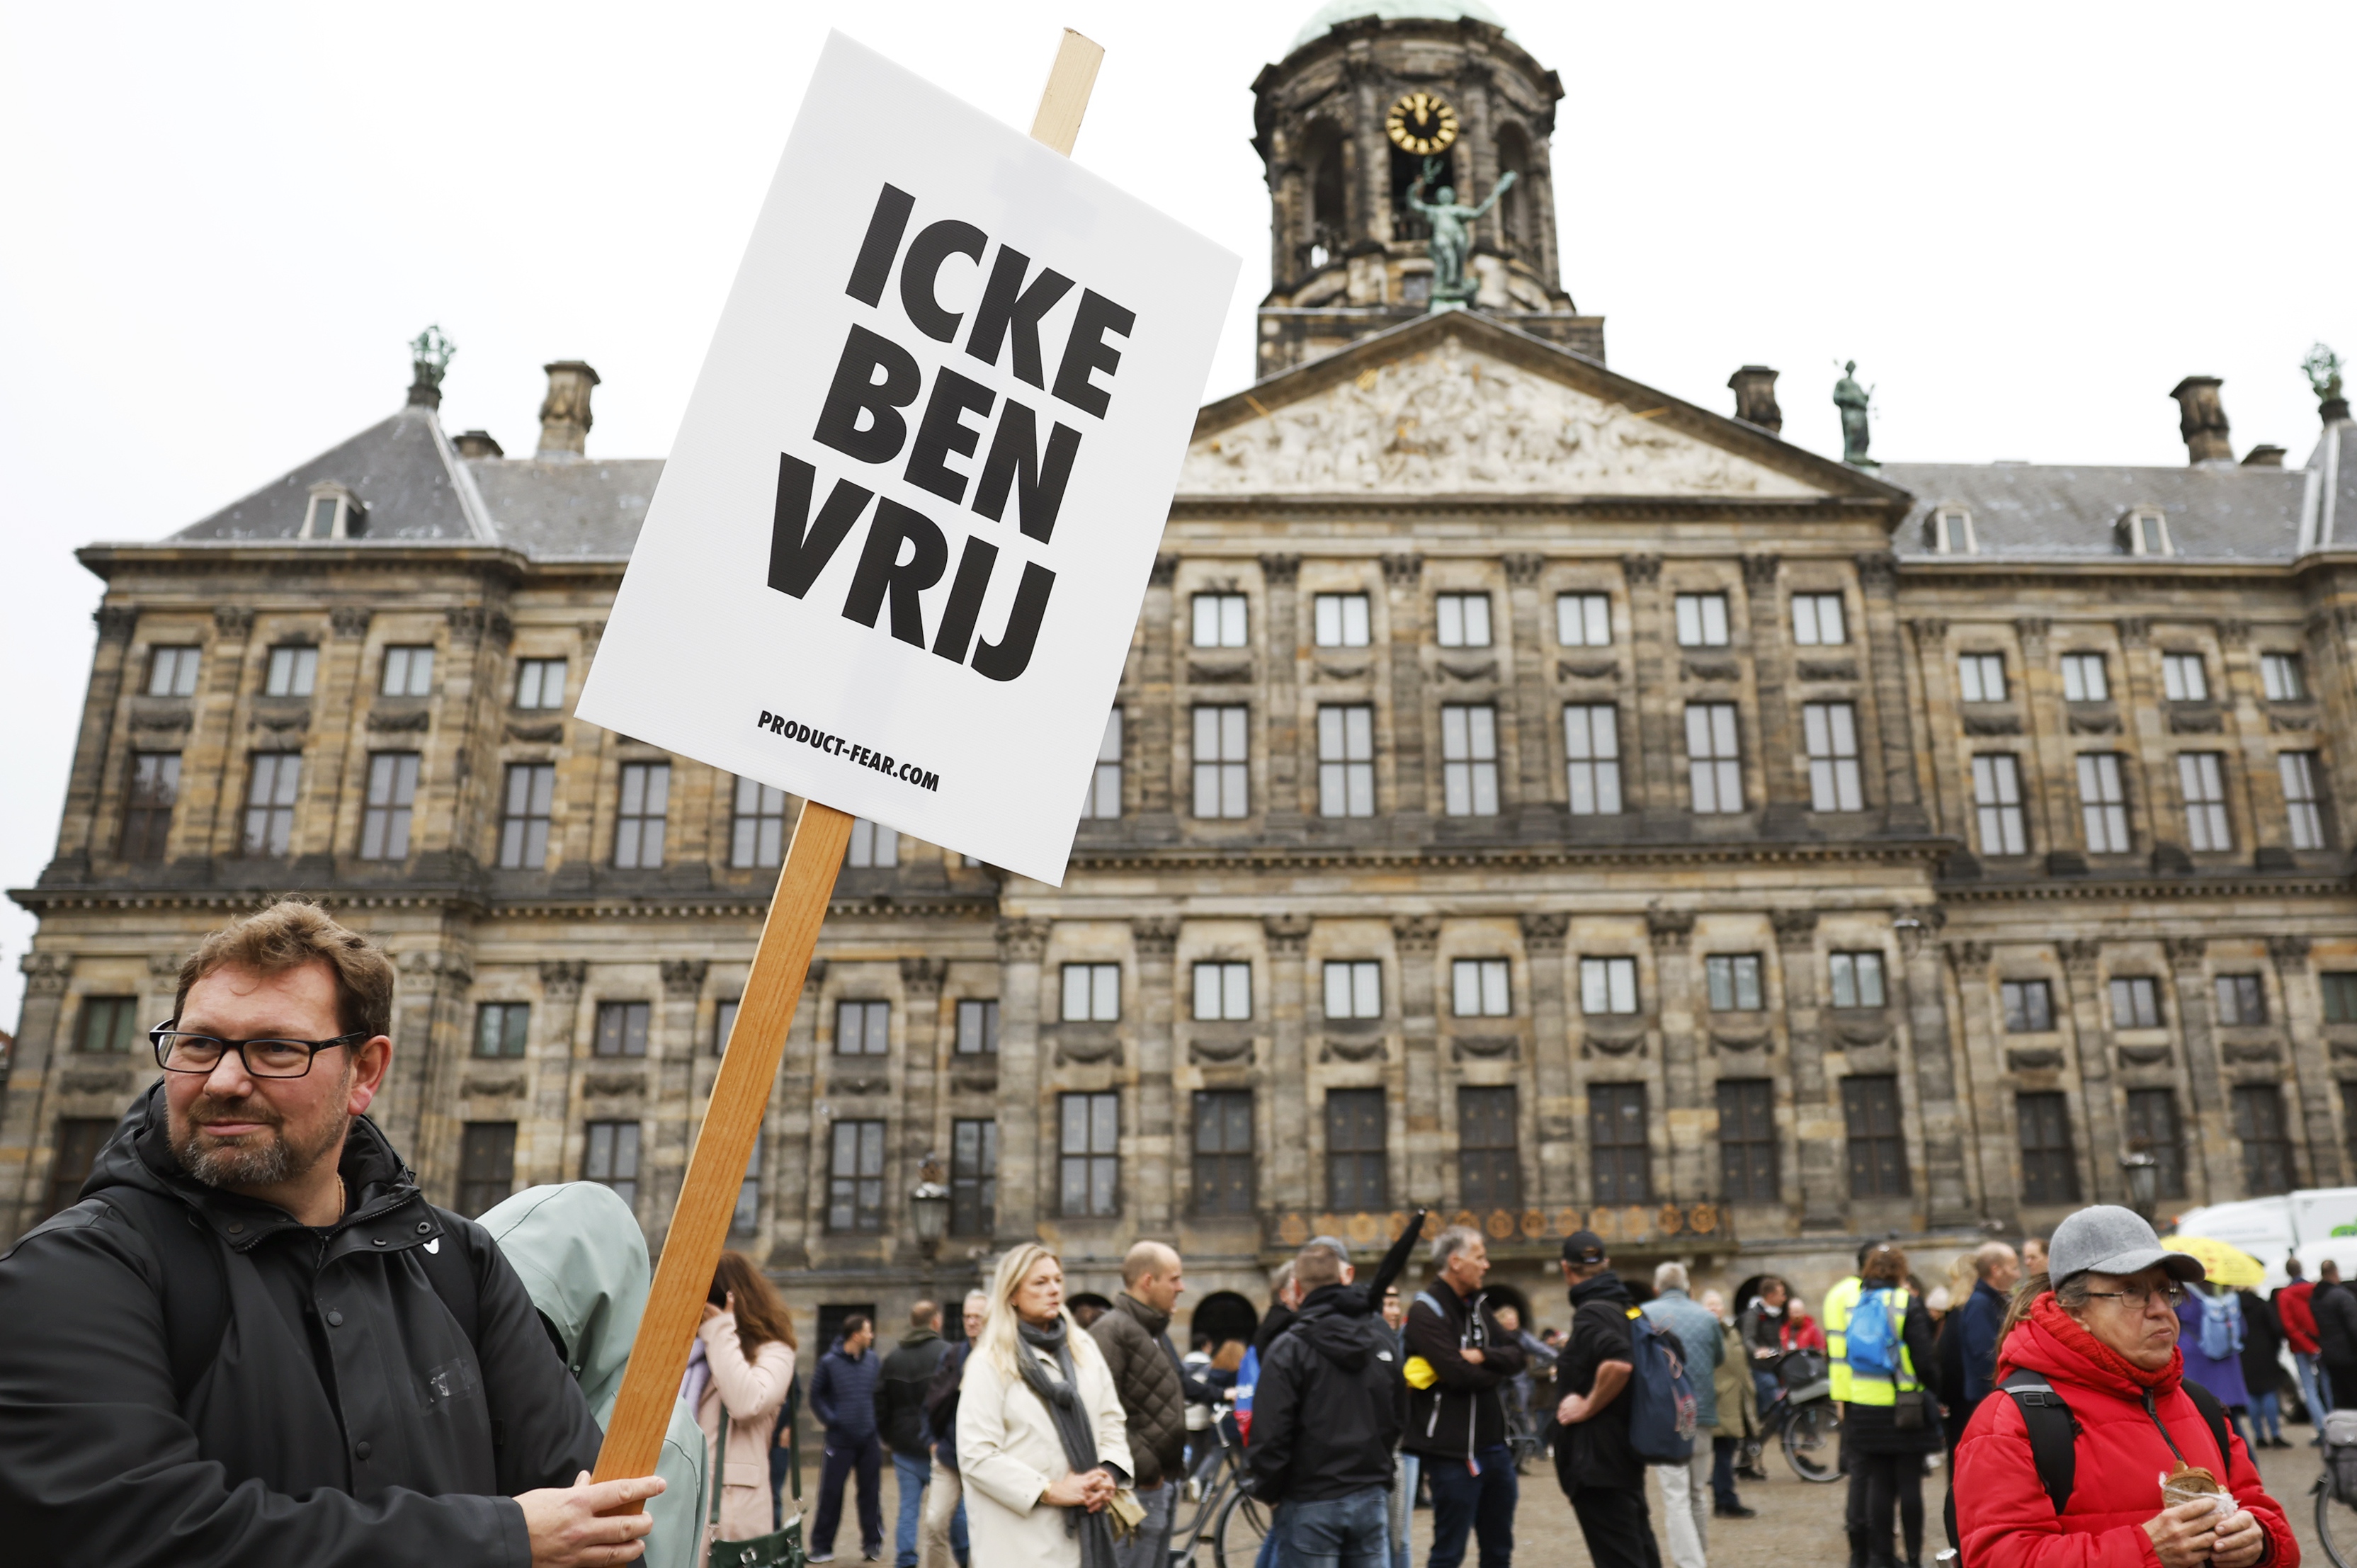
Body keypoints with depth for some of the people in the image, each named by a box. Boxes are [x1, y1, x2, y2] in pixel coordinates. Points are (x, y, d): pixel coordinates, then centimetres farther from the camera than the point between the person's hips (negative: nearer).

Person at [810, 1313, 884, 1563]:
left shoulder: (872, 1361, 6)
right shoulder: (829, 1362, -5)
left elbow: (878, 1394, 13)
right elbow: (816, 1396, 0)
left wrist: (878, 1425, 3)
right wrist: (830, 1420, -10)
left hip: (869, 1439, 3)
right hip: (840, 1439, -3)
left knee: (870, 1493, 7)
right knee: (831, 1494, 0)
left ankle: (872, 1543, 18)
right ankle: (822, 1546, 13)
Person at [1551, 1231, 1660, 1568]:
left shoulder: (1590, 1313, -18)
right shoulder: (1626, 1308, 9)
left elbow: (1618, 1363, -35)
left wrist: (1588, 1406, -21)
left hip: (1598, 1458, -10)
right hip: (1624, 1450, 10)